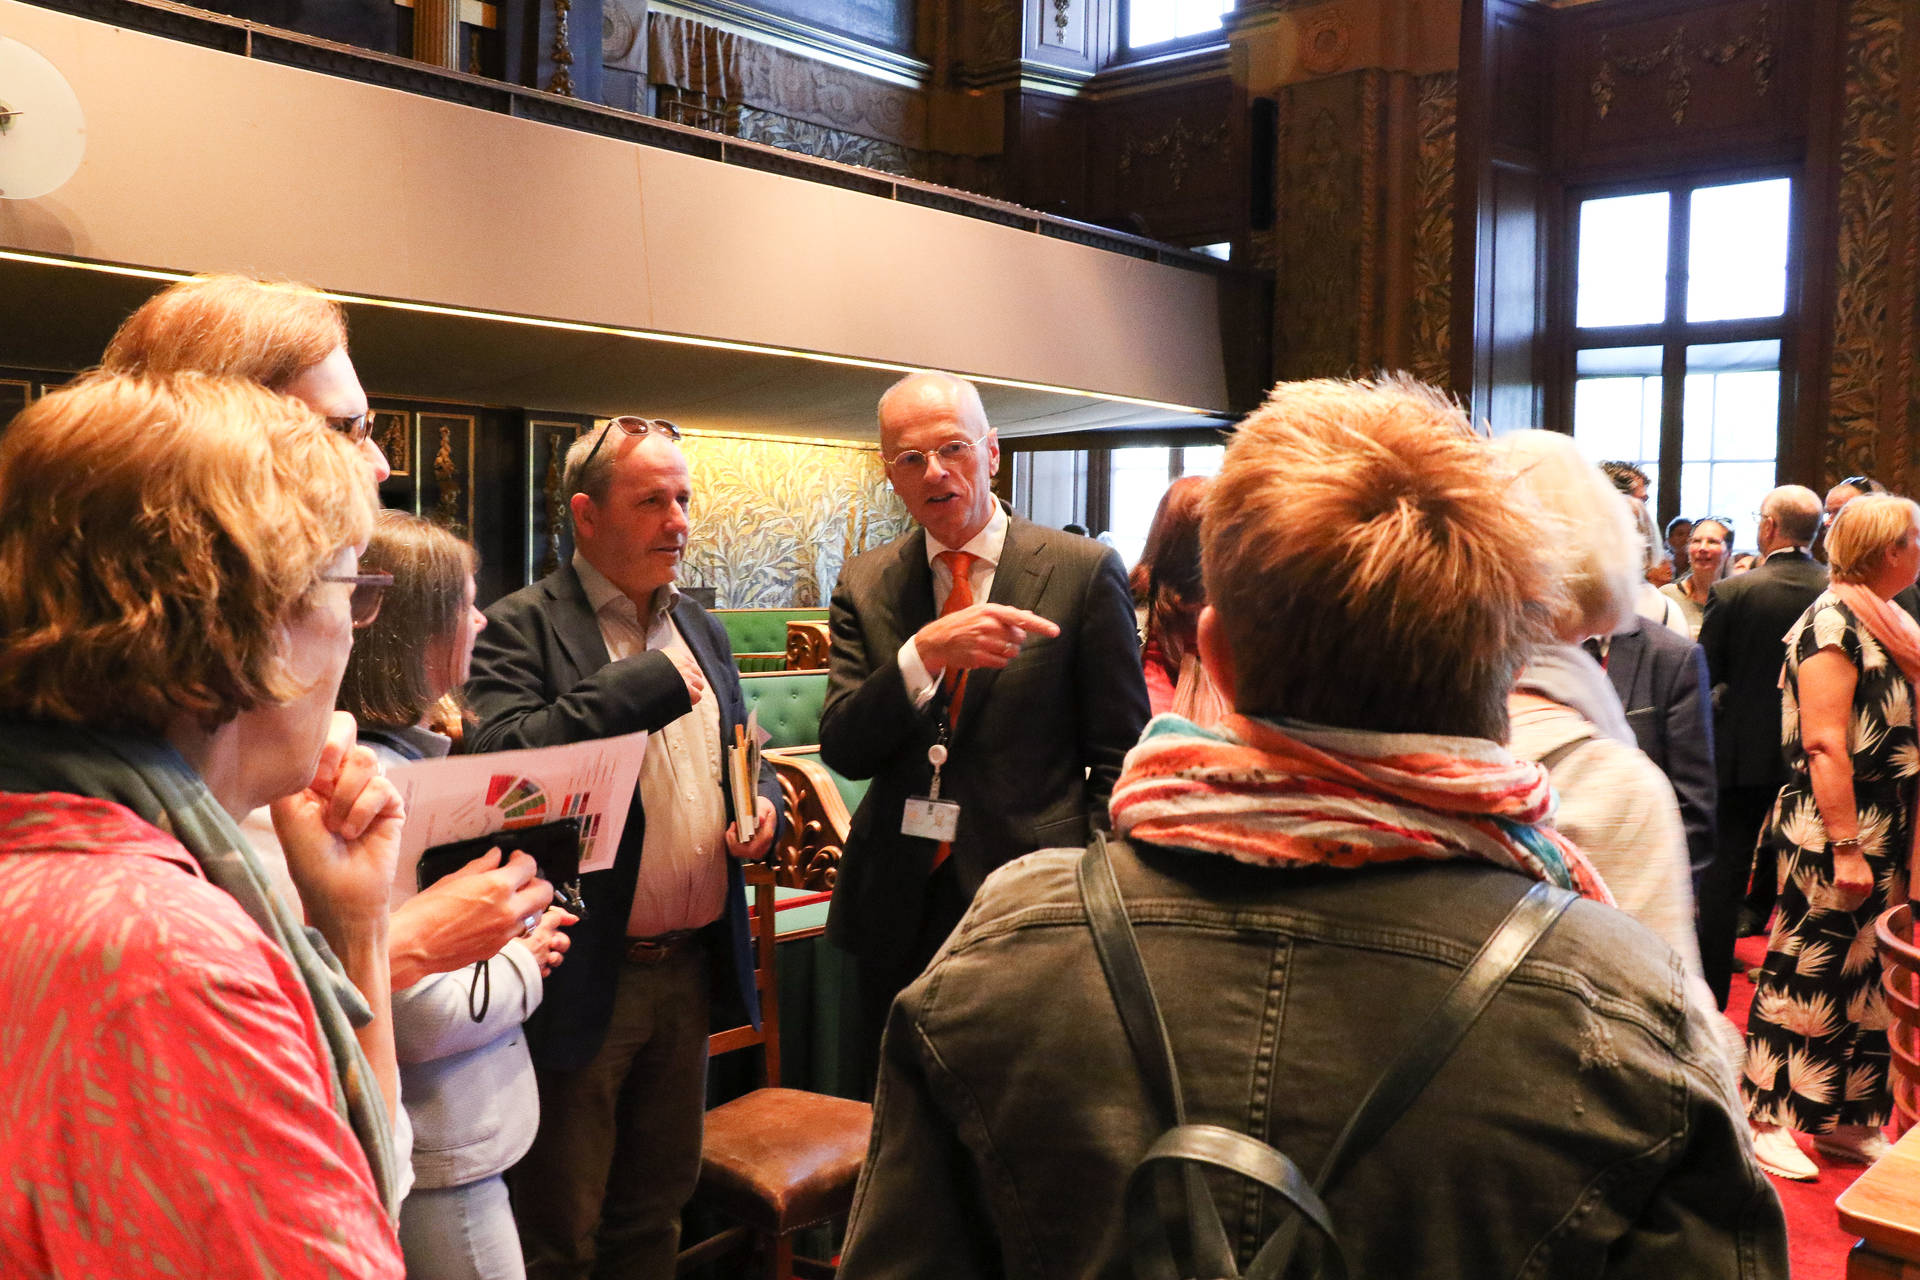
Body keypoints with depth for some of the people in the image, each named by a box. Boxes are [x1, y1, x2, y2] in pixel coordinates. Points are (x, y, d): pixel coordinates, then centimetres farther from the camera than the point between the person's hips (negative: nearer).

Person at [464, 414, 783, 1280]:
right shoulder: (520, 630, -10)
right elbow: (503, 761, -27)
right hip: (584, 977, -6)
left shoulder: (701, 631, 13)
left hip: (688, 969, 7)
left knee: (656, 1207, 21)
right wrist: (647, 682, -23)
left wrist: (761, 804, 0)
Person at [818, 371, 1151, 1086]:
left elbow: (1118, 758, -3)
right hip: (898, 913, 3)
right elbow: (843, 750, -5)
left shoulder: (1084, 572, -5)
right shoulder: (864, 586, 5)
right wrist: (925, 652, -22)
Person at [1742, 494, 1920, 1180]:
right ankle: (1767, 1119, 11)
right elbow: (1824, 744, -19)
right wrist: (1846, 846, -22)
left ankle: (1847, 1120, 24)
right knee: (1807, 971, -1)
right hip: (1833, 833, -9)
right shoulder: (1832, 621, -14)